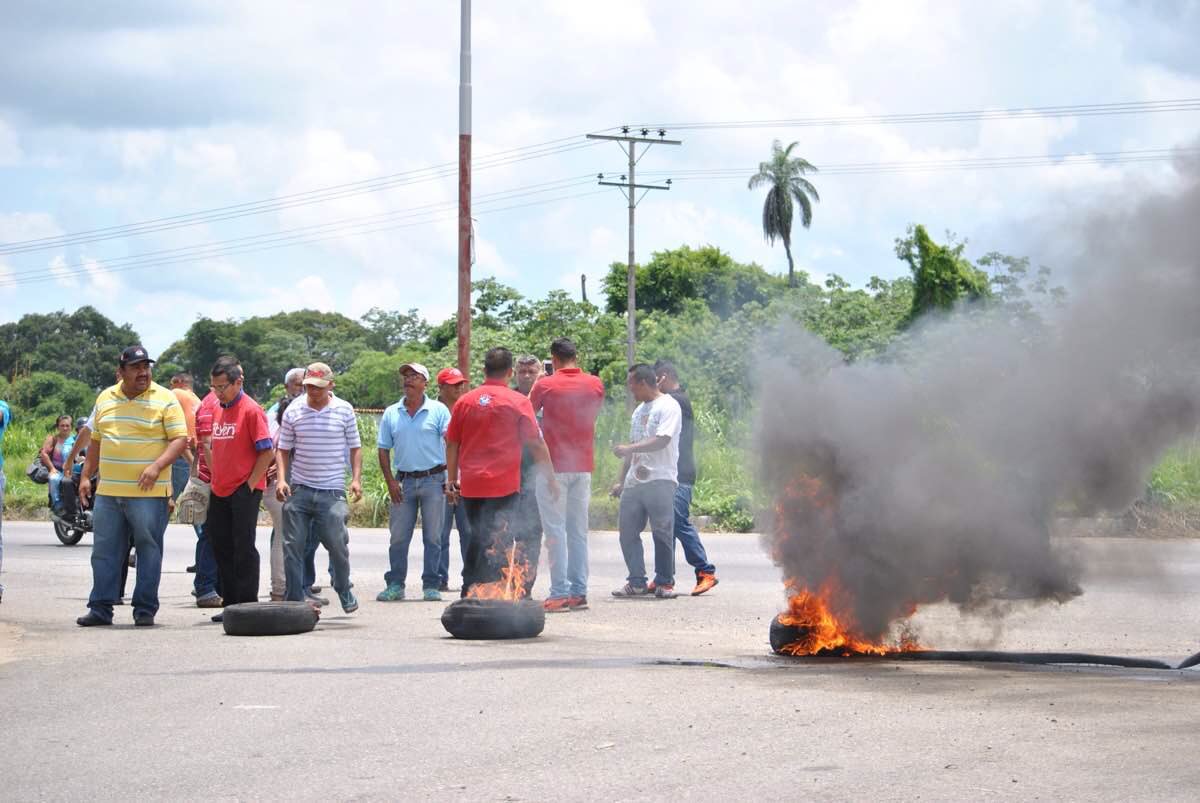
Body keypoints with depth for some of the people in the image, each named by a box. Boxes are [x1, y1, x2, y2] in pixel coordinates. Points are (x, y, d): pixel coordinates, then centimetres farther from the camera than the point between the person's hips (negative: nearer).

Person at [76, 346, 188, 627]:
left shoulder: (165, 399, -3)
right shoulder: (105, 398, 13)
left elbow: (180, 439, -7)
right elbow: (96, 441, 21)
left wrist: (157, 466, -20)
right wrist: (86, 476, 15)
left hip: (149, 493, -4)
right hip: (108, 491, 4)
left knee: (149, 550, -1)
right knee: (105, 551, 6)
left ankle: (145, 609, 6)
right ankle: (100, 608, 12)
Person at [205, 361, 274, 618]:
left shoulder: (251, 410, -10)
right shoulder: (217, 410, 13)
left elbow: (267, 452, -13)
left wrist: (250, 484, -14)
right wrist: (215, 478, 15)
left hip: (244, 491, -8)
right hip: (219, 491, 8)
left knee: (243, 548, -4)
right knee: (222, 548, 10)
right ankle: (230, 604, 18)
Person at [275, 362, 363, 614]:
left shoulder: (344, 410, 2)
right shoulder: (293, 411, 4)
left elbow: (355, 447, 8)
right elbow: (283, 450, 9)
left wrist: (356, 478, -3)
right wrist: (281, 479, -4)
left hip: (332, 491, -1)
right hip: (299, 489, 1)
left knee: (338, 545, -4)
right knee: (292, 546, -1)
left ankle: (344, 591, 20)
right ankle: (294, 599, 7)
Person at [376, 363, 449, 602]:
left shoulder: (438, 410, 1)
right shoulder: (391, 414, 9)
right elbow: (383, 450, 10)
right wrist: (390, 481, 0)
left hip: (433, 480, -2)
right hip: (403, 481, 2)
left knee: (433, 537, 2)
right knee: (398, 537, 3)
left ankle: (431, 586, 7)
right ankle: (395, 585, 9)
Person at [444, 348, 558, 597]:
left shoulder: (465, 402, 7)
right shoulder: (518, 402, -3)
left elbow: (452, 444, 10)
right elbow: (536, 444, -4)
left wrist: (452, 480, 19)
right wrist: (551, 479, 3)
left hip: (470, 486, 4)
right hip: (504, 485, -4)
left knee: (477, 538, 13)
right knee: (498, 544, 1)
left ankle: (469, 595, 13)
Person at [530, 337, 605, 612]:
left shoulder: (546, 385, -8)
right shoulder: (595, 385, 2)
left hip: (554, 466, -4)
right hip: (584, 466, 4)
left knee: (556, 530, -3)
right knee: (579, 531, 9)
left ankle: (560, 592, -7)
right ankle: (579, 592, 8)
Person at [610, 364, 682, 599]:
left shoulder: (668, 406, -5)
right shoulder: (639, 411, 21)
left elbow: (662, 440, -18)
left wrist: (628, 448, -20)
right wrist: (621, 480, 21)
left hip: (660, 480, -8)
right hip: (634, 481, 8)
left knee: (662, 532, -5)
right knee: (627, 529, 2)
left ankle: (665, 582, 3)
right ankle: (636, 581, 7)